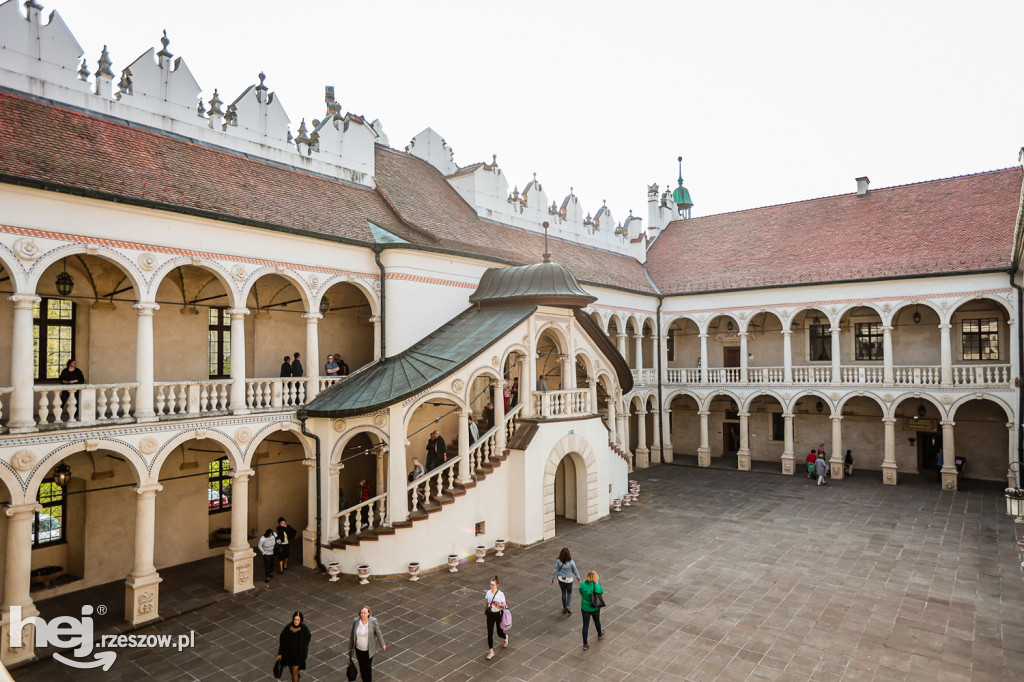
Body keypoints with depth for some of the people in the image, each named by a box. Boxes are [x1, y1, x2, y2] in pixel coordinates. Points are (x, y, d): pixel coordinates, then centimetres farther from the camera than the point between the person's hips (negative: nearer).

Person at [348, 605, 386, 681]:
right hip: (359, 648, 3)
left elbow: (378, 633, -9)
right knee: (361, 666, 18)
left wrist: (383, 645, 1)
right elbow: (352, 634, -2)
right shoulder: (356, 621, -16)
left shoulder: (373, 621, -22)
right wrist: (350, 647, 7)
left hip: (369, 649, -2)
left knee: (368, 667, 5)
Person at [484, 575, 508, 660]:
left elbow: (504, 605, -11)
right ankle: (491, 651, 13)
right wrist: (486, 608, 9)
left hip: (498, 614, -3)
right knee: (490, 633, 1)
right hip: (490, 614, 3)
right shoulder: (488, 593, -5)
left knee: (499, 632, 12)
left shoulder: (501, 594, -17)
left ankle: (505, 637, 48)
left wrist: (500, 605, -29)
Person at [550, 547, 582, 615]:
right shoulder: (571, 562, -20)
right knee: (569, 593, 19)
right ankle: (567, 606, 0)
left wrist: (552, 579, 4)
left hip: (561, 579, 2)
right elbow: (575, 571, -9)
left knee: (563, 593, 20)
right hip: (569, 580, -1)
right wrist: (579, 579, 6)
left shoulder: (559, 561, -17)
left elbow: (555, 571, -9)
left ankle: (564, 608, 28)